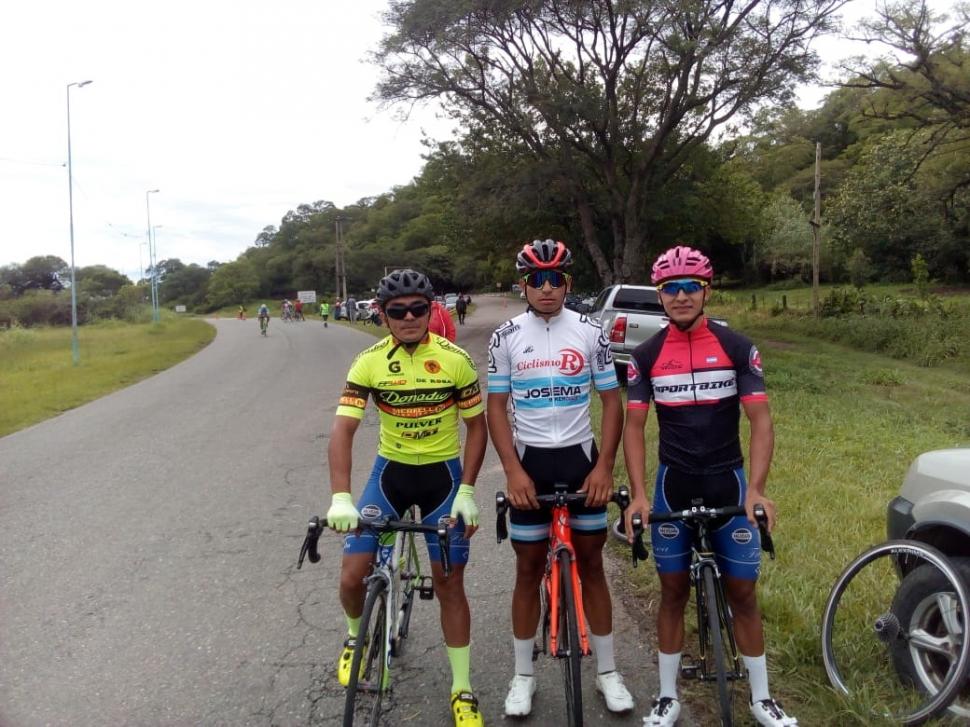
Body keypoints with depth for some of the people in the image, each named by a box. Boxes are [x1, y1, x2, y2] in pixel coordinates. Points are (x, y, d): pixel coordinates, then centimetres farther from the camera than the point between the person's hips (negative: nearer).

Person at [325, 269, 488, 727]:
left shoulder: (455, 360, -13)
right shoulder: (369, 362, -12)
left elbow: (476, 425, -4)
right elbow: (343, 428, -18)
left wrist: (466, 490, -12)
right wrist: (340, 497, -30)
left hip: (443, 474, -1)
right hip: (390, 471, 1)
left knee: (449, 584, 4)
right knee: (352, 576, -3)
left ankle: (462, 689, 20)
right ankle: (356, 635, 33)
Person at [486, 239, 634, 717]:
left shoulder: (590, 332, -3)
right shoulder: (507, 337, -3)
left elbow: (611, 401, 0)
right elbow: (496, 407, -2)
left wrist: (604, 466, -10)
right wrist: (513, 470, -12)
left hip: (580, 458, 0)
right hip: (530, 462, 0)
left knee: (591, 563, 10)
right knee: (529, 569, 8)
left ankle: (607, 671, 24)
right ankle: (523, 675, 23)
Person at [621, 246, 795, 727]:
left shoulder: (737, 348, -5)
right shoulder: (646, 356, -3)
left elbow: (761, 421, -7)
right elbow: (634, 426, -3)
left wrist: (755, 489, -19)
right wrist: (638, 495, -14)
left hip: (728, 482, 0)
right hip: (673, 486, 1)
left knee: (742, 593, 8)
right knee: (673, 592, 10)